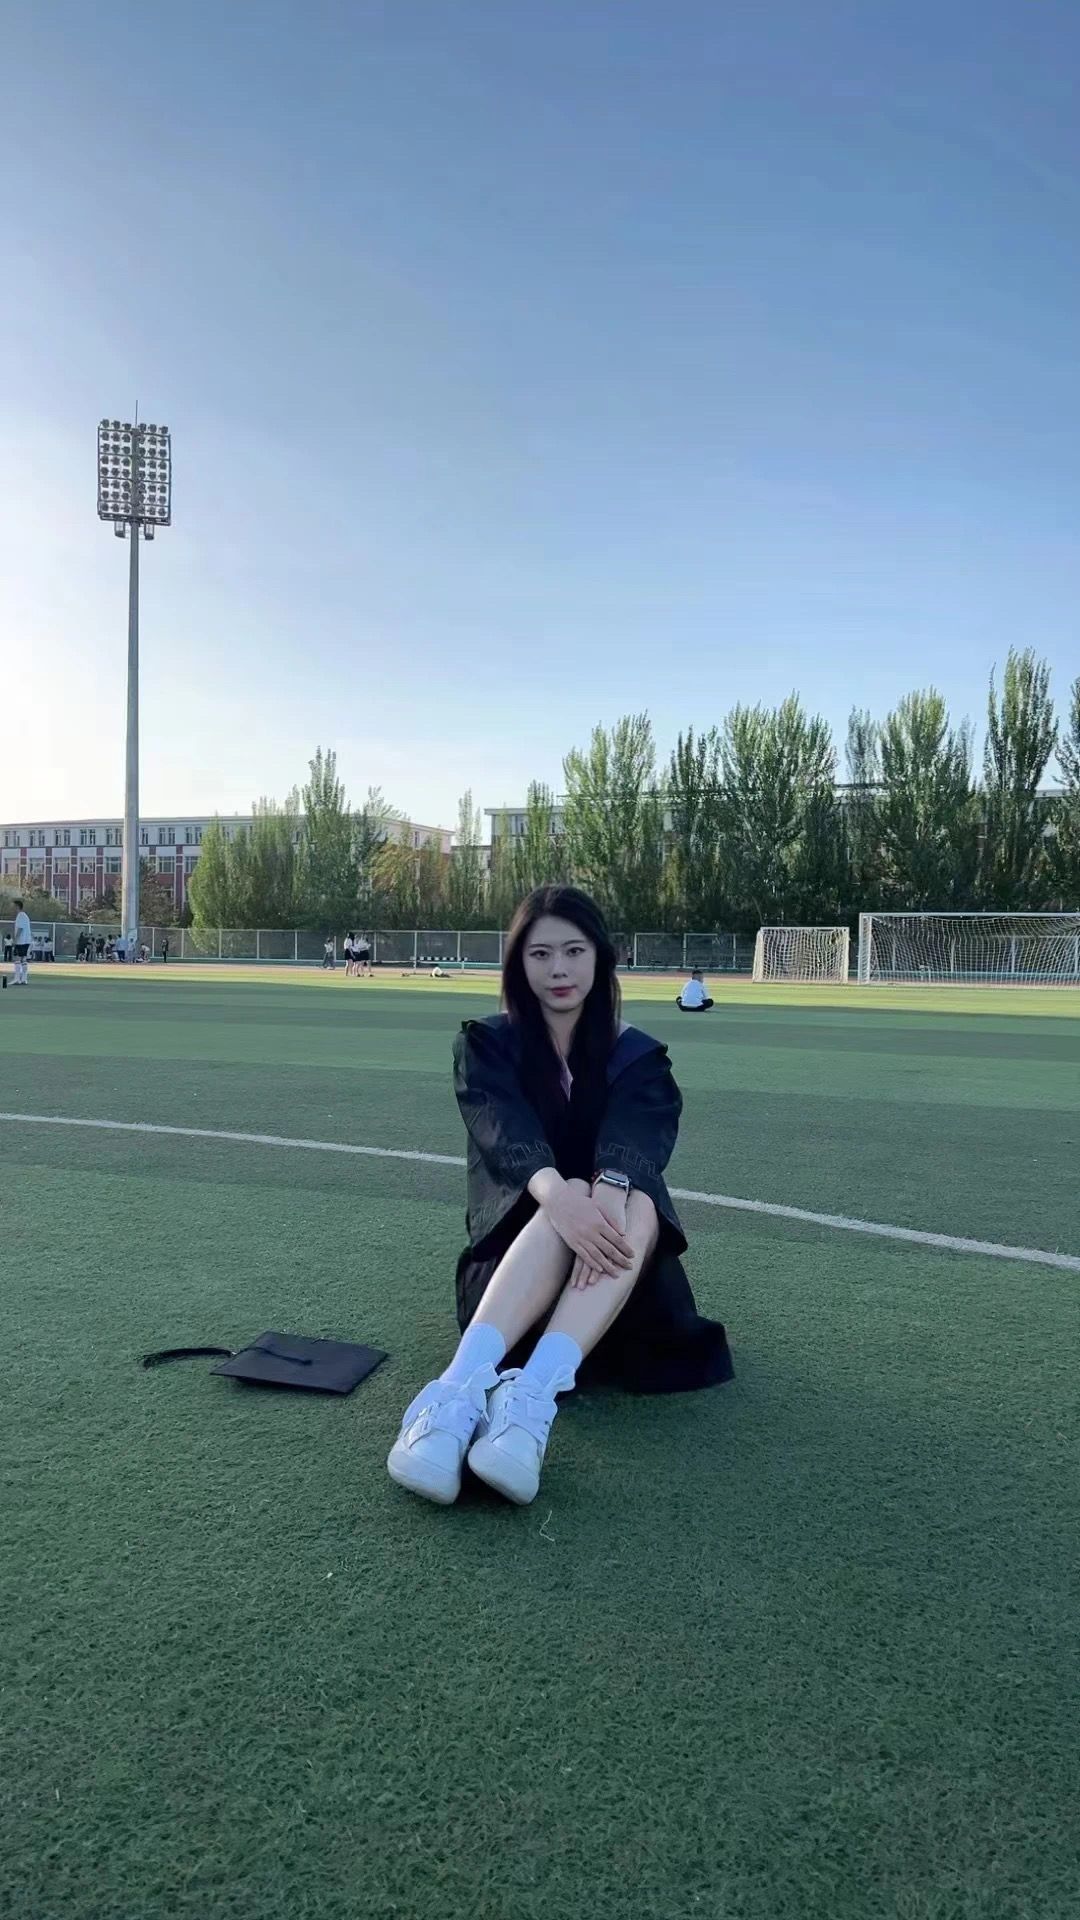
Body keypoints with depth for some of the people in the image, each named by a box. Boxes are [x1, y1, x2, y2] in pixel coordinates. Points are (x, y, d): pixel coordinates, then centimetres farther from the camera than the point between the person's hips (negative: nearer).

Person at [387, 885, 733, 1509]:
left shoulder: (638, 1056, 5)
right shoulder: (487, 1044, 2)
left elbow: (633, 1143, -18)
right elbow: (505, 1132, -20)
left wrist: (605, 1199, -43)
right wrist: (560, 1196, -43)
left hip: (615, 1253, 1)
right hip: (517, 1236, -1)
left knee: (632, 1202, -34)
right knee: (568, 1200, -35)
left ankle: (531, 1398, -54)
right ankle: (460, 1390, -56)